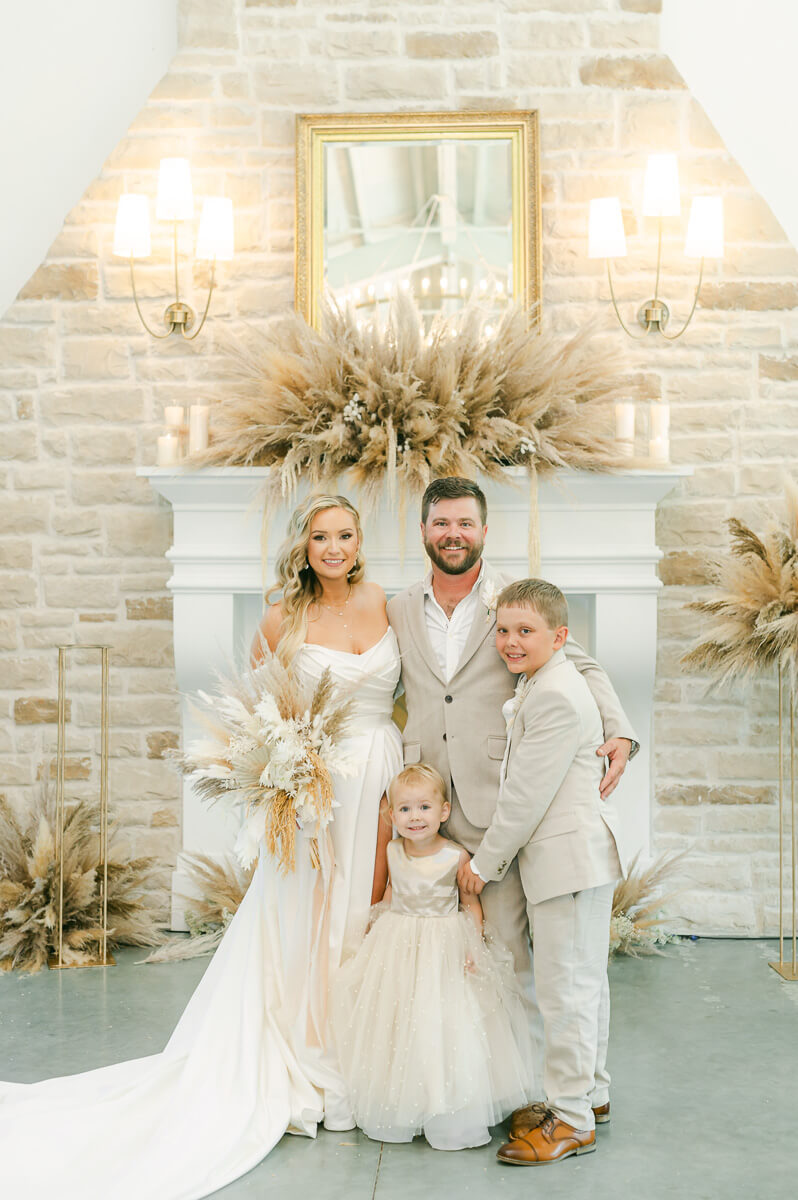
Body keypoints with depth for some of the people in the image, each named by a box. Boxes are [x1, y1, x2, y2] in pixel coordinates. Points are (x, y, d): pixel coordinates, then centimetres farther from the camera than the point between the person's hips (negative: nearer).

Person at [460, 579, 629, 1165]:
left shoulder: (555, 697, -21)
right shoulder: (542, 684, 14)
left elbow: (526, 797, -20)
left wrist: (483, 862, -11)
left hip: (569, 860, -11)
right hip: (578, 857, 11)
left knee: (565, 990, -3)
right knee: (580, 984, 19)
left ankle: (571, 1121, 7)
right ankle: (582, 1090, 32)